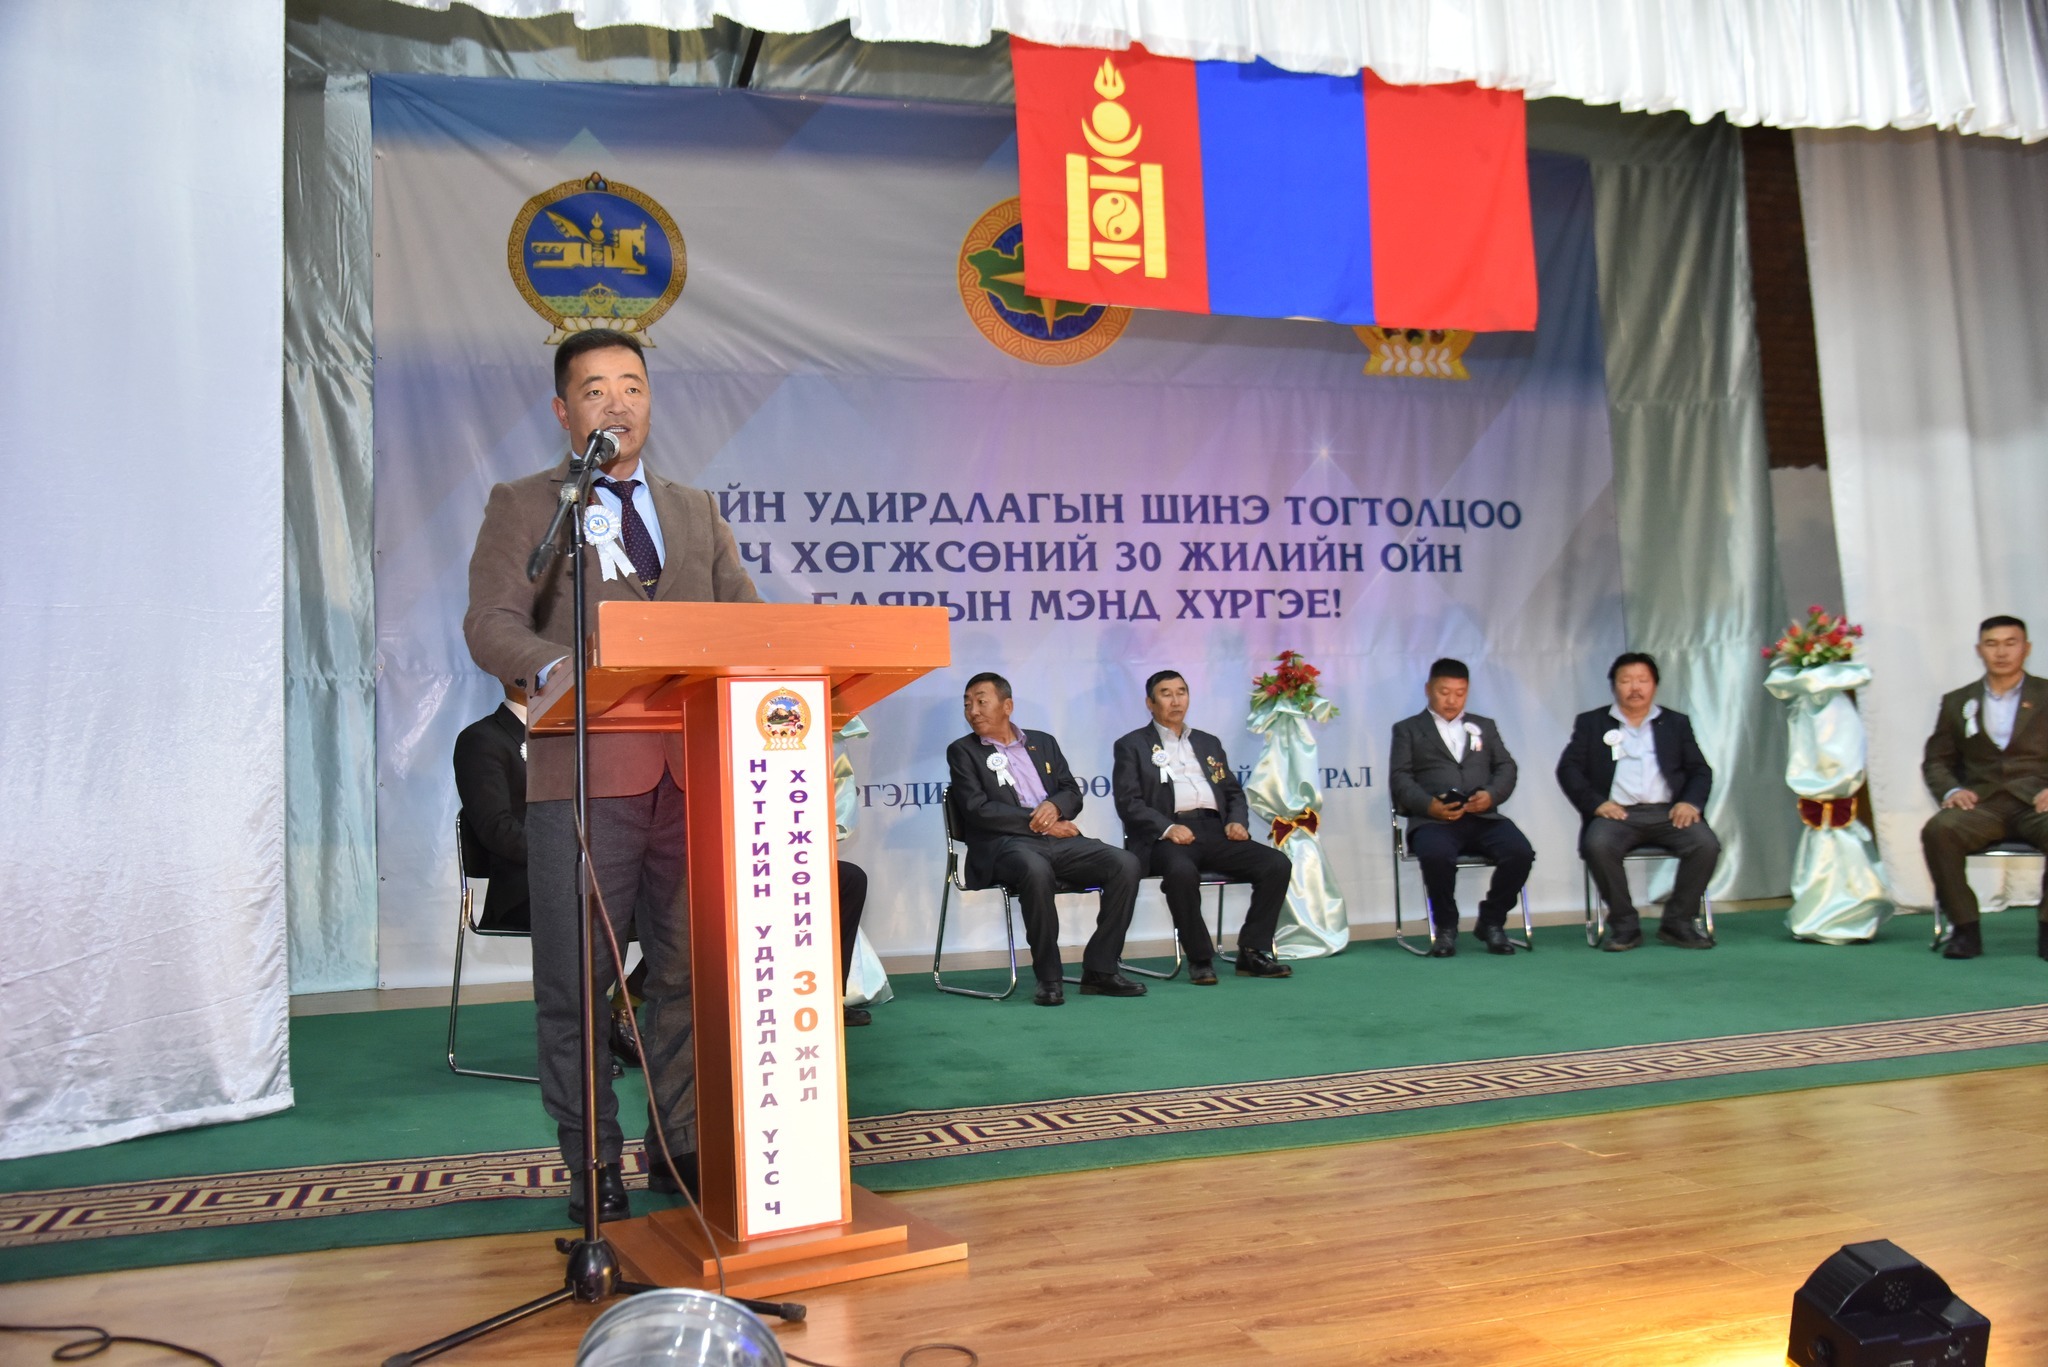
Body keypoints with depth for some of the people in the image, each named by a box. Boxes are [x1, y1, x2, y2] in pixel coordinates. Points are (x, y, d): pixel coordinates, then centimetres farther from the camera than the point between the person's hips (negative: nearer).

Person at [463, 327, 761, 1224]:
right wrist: (555, 669, -27)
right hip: (583, 777, -3)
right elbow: (490, 624, -5)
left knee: (690, 974, 9)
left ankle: (685, 1150, 22)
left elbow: (744, 620, 12)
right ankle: (594, 1169, 14)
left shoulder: (697, 512, 20)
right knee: (575, 987, 1)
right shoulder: (522, 507, 8)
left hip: (695, 772, 4)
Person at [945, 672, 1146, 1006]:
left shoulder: (1043, 743, 22)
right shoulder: (963, 751, 10)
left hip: (1060, 839, 5)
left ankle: (1099, 970, -13)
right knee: (1036, 870, -39)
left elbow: (1073, 793, 16)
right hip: (1006, 844, -5)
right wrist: (1036, 822, -9)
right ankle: (1048, 978, -24)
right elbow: (977, 809, -4)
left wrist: (1054, 806, -8)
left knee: (1126, 864, -19)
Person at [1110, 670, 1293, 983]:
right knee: (1182, 871, -38)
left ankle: (1252, 952, -6)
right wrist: (1167, 827, -18)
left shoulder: (1209, 743, 26)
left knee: (1277, 864, -16)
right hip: (1166, 837, -5)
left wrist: (1237, 821, 1)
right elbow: (1128, 802, -2)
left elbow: (1234, 792, 24)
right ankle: (1199, 959, -20)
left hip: (1214, 830, 5)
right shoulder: (1131, 745, 9)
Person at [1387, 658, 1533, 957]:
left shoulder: (1485, 726, 26)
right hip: (1433, 820, -3)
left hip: (1482, 817, 3)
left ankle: (1491, 922, -2)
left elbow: (1506, 768, 15)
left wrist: (1492, 794, -8)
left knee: (1520, 851, -26)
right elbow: (1399, 777, 4)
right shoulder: (1408, 729, 16)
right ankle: (1445, 927, -10)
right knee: (1436, 854, -37)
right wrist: (1429, 804, -16)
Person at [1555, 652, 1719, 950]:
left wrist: (1691, 802, -7)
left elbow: (1700, 770, 14)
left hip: (1667, 811, 2)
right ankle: (1624, 925, -15)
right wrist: (1595, 803, -11)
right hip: (1616, 813, -2)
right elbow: (1568, 768, 5)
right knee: (1598, 845, -33)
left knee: (1706, 844, -26)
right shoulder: (1591, 723, 14)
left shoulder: (1676, 723, 19)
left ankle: (1678, 923, -8)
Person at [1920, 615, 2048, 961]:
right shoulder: (1956, 702, 18)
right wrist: (1951, 790, -6)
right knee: (1937, 829, -32)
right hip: (1982, 804, 1)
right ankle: (1965, 929, -21)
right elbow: (1935, 760, 15)